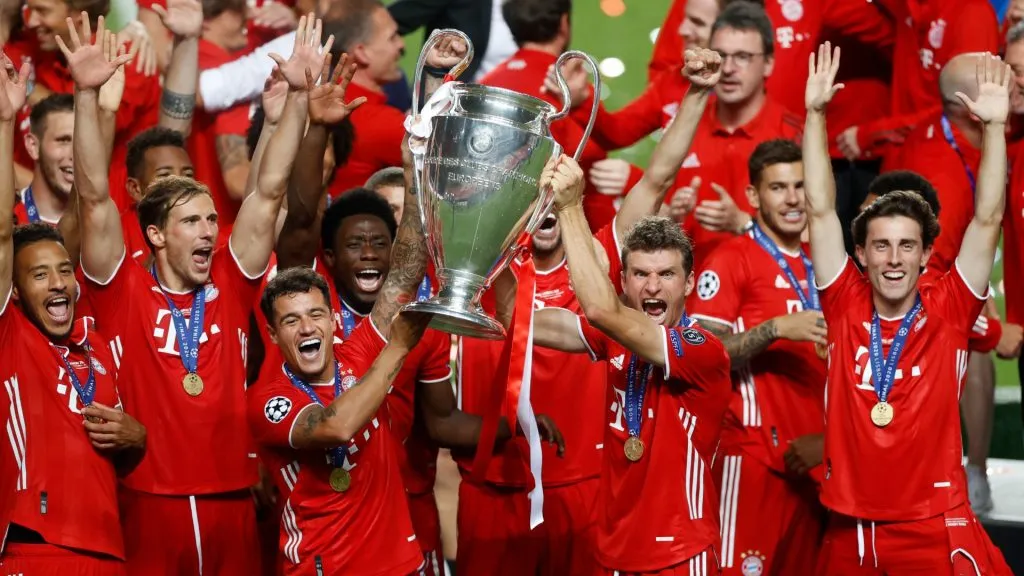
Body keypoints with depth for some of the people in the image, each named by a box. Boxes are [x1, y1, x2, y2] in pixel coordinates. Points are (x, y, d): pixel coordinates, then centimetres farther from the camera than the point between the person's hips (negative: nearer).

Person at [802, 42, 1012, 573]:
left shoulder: (947, 311, 0)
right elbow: (821, 210, 2)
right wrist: (815, 113, -2)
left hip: (934, 529, -2)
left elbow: (987, 220, -5)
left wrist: (995, 126, -11)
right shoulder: (845, 307, 4)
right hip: (848, 530, 2)